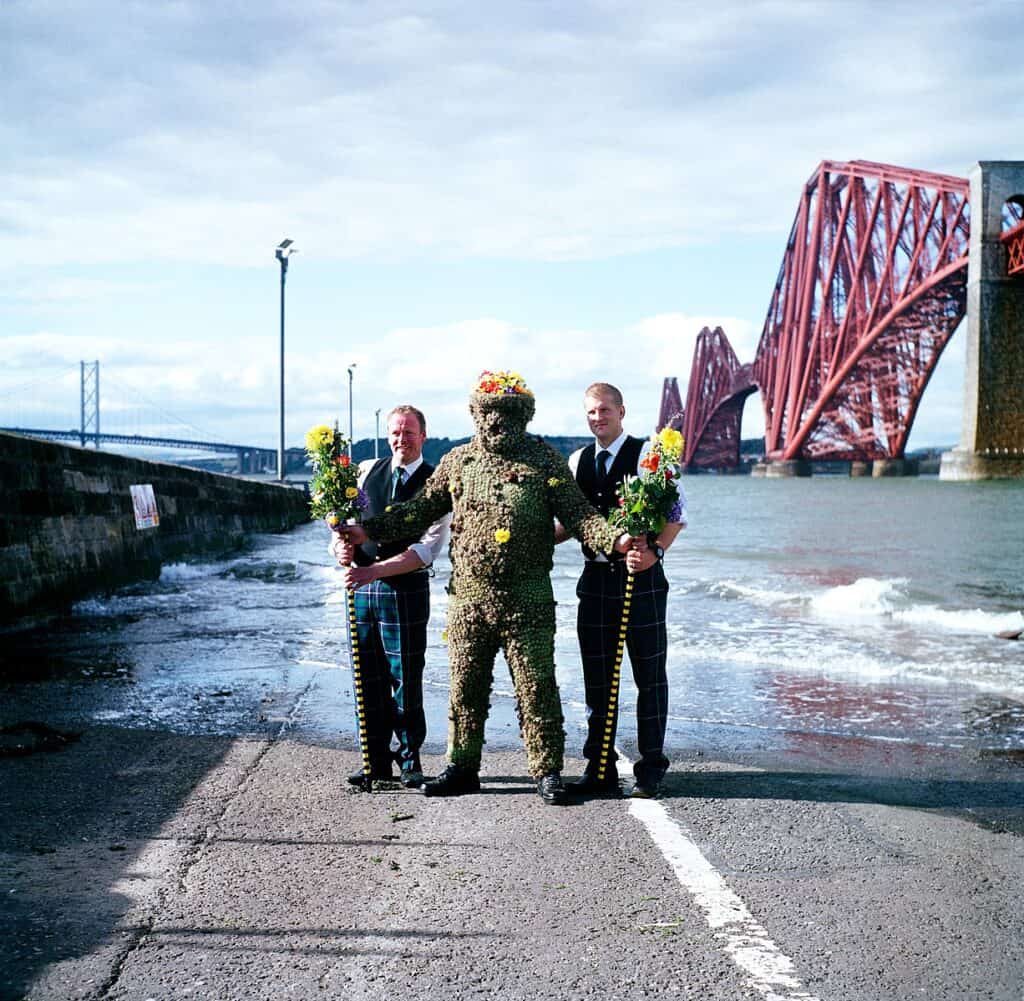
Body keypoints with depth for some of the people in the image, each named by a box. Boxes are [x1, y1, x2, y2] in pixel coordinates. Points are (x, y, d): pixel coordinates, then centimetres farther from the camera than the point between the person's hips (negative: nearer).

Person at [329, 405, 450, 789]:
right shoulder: (367, 471, 9)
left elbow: (428, 548, -15)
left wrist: (375, 571, -23)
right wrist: (341, 546, -11)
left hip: (406, 588, -4)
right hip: (361, 586, 4)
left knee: (406, 678, 1)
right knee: (369, 678, 9)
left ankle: (410, 760, 15)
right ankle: (377, 761, 19)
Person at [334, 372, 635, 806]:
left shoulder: (545, 460, 3)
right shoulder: (457, 461, 11)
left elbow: (576, 513, -1)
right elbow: (421, 508, 13)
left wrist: (614, 538, -18)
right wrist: (368, 529, 5)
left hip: (527, 600, -3)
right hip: (468, 597, 3)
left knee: (536, 687, 0)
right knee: (466, 687, 10)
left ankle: (548, 772, 10)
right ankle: (462, 768, 22)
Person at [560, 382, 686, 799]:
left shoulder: (647, 454, -6)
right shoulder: (577, 461, 11)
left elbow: (676, 511, -10)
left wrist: (655, 551, -23)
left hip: (640, 577, -5)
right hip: (595, 577, 5)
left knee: (649, 675, 2)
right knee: (597, 678, 8)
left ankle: (650, 769, 11)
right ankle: (599, 769, 17)